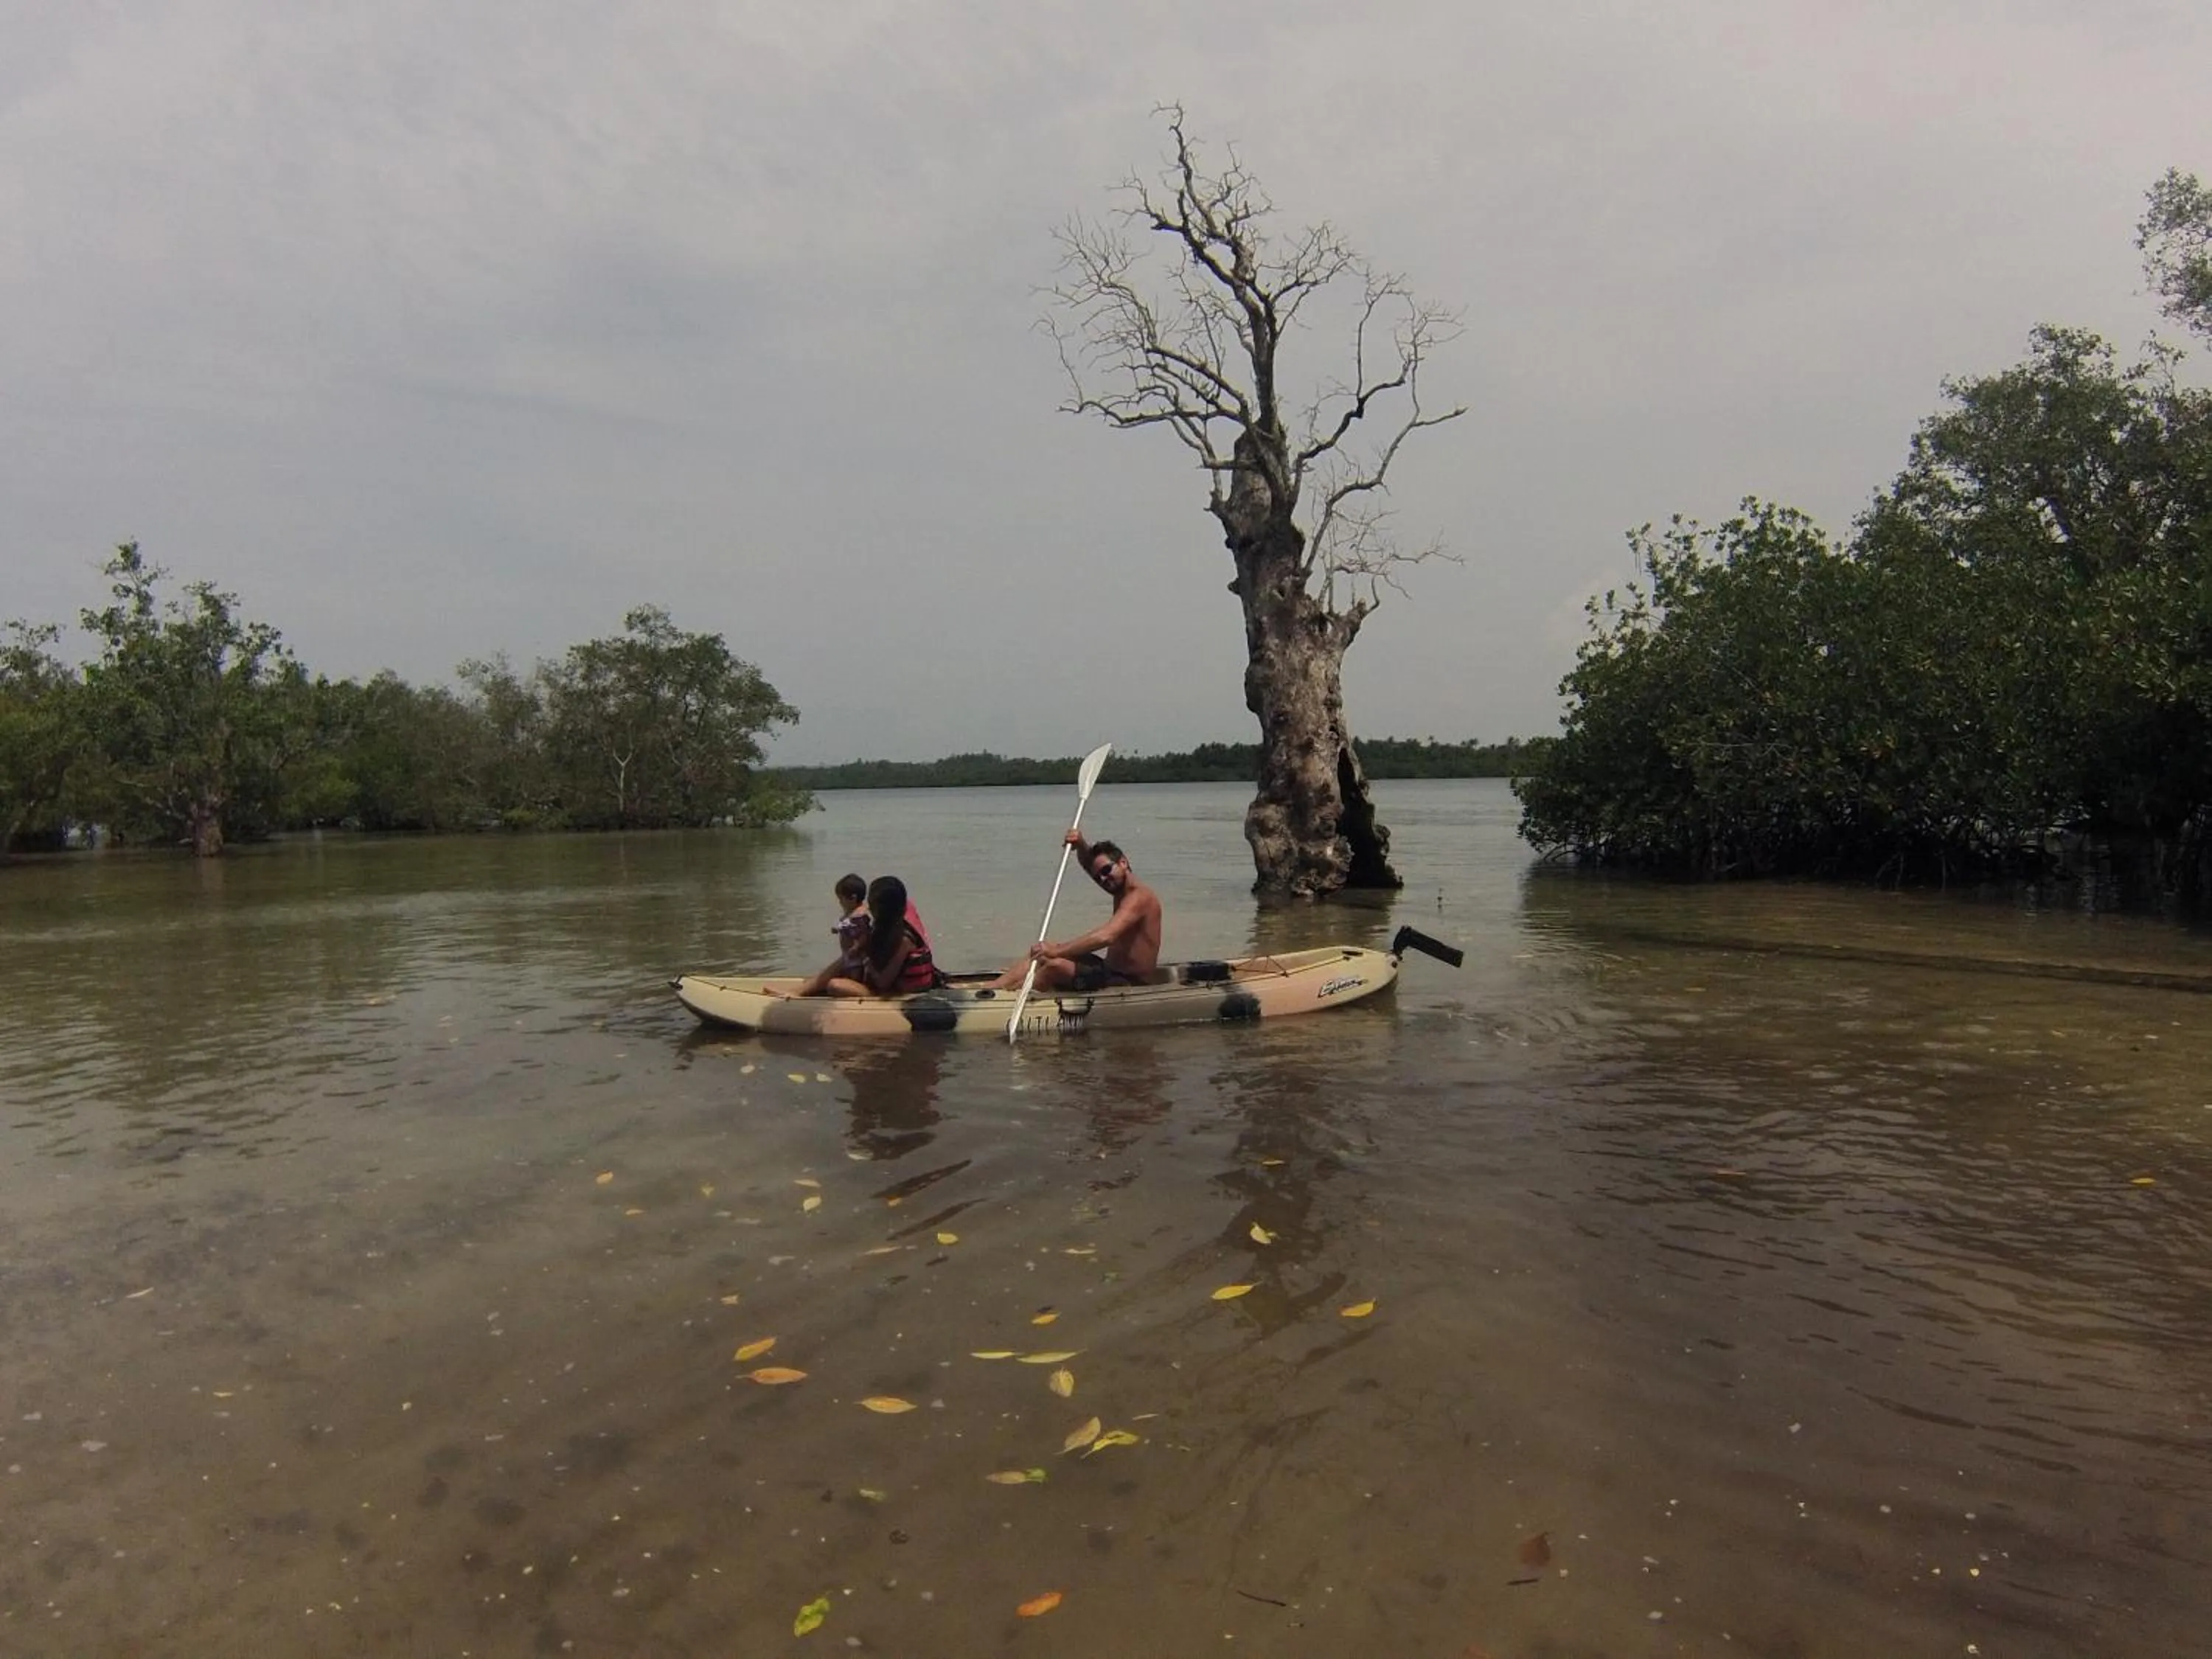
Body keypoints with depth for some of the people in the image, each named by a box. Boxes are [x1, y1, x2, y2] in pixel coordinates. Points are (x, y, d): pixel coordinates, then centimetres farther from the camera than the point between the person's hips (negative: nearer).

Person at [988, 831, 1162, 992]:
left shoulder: (1139, 897, -18)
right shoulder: (1123, 890, 13)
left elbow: (1106, 937, -34)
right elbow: (1091, 860, 24)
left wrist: (1056, 951, -39)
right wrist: (1081, 845, 0)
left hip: (1129, 983, -10)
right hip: (1111, 971, 10)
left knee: (1056, 965, -24)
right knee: (1041, 955, 7)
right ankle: (990, 989, 1)